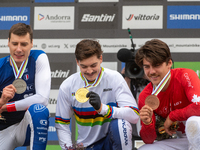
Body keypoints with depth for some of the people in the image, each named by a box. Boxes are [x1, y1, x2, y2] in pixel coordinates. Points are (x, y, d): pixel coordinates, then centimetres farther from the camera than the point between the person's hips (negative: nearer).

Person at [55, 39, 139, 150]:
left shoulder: (114, 78, -10)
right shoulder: (67, 86, -2)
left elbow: (134, 116, -19)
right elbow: (61, 124, 7)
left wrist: (102, 108, -32)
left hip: (111, 141, -1)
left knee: (120, 124, -33)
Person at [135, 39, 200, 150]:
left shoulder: (185, 76, -16)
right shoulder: (144, 97, -3)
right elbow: (148, 140, -1)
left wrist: (172, 116, -19)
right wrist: (147, 124, -24)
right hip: (178, 140, 4)